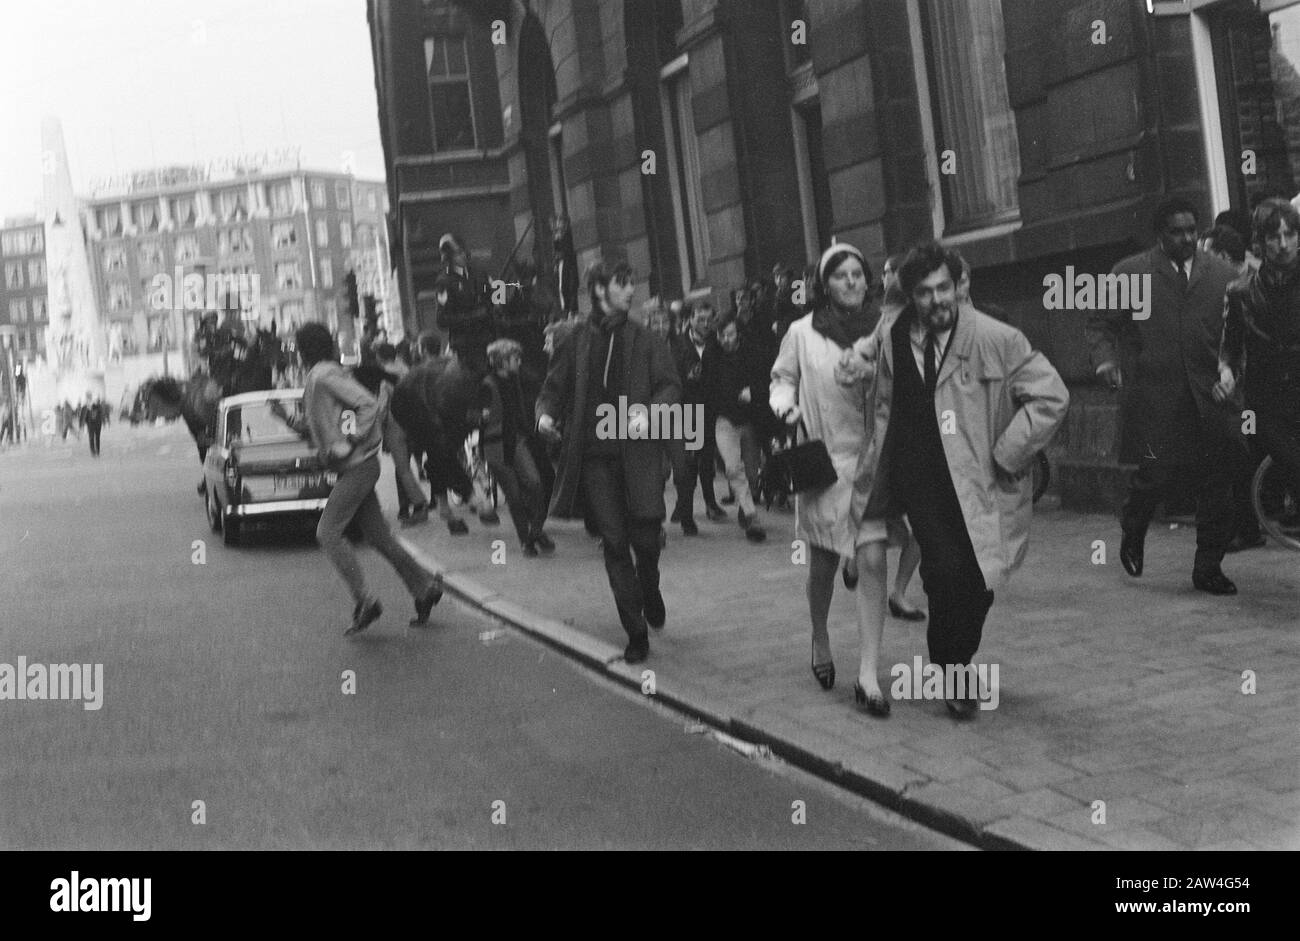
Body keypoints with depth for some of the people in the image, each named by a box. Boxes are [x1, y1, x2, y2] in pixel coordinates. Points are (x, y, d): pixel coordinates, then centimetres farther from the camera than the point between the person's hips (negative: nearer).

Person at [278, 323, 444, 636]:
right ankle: (425, 586, 15)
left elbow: (369, 405, -20)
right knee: (378, 536, 10)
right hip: (354, 468, 10)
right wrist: (286, 417, 15)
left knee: (328, 532, -10)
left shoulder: (324, 375, -12)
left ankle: (364, 601, -10)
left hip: (358, 465, -10)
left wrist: (347, 444, -22)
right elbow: (317, 432, 25)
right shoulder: (315, 380, 18)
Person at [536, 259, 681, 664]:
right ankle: (636, 633, 9)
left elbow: (671, 386, 2)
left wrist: (649, 411, -17)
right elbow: (554, 387, 13)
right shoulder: (576, 342, 7)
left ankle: (650, 590, 33)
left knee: (645, 538, -2)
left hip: (637, 452, 0)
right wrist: (547, 413, -8)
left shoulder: (645, 341, 6)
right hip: (594, 455, 0)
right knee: (614, 543, 1)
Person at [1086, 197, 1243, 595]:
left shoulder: (1222, 274, 10)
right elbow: (1099, 322, 8)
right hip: (1154, 395, -2)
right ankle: (1133, 534, 25)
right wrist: (1106, 358, -10)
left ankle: (1208, 567, 14)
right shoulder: (1131, 273, 5)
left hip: (1210, 397, 3)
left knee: (1218, 480, 1)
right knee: (1157, 472, -8)